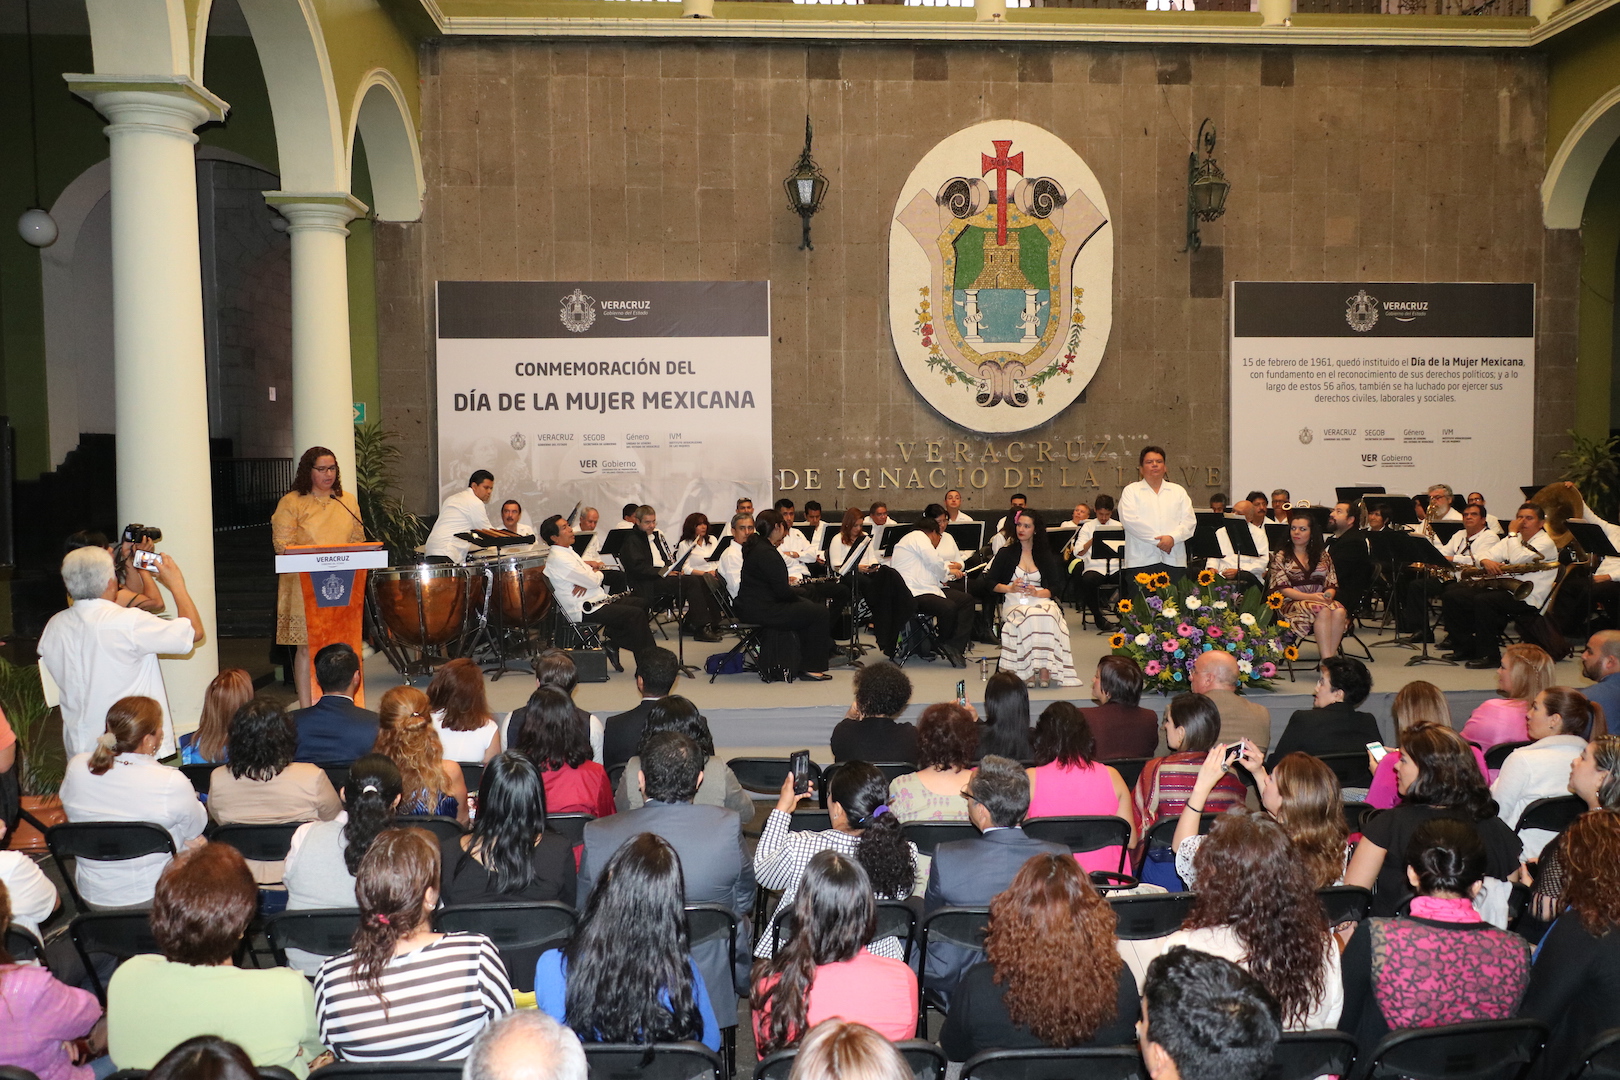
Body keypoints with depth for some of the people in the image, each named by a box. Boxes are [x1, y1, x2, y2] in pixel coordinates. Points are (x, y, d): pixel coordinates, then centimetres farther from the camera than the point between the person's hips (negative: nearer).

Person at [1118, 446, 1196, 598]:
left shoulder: (1178, 491, 19)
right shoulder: (1131, 491, 10)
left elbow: (1189, 521, 8)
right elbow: (1130, 520, -6)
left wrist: (1173, 537, -12)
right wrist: (1158, 540, -11)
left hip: (1174, 562, 2)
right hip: (1141, 561, -2)